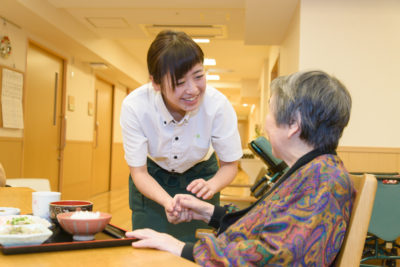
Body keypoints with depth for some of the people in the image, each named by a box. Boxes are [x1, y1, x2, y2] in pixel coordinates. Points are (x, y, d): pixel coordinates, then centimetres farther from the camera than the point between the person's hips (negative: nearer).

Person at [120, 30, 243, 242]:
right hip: (153, 178, 0)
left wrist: (211, 185, -38)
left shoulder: (218, 105, -31)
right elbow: (139, 172, -20)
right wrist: (168, 201, -39)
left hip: (199, 175, 0)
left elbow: (229, 164, -16)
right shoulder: (134, 106, -31)